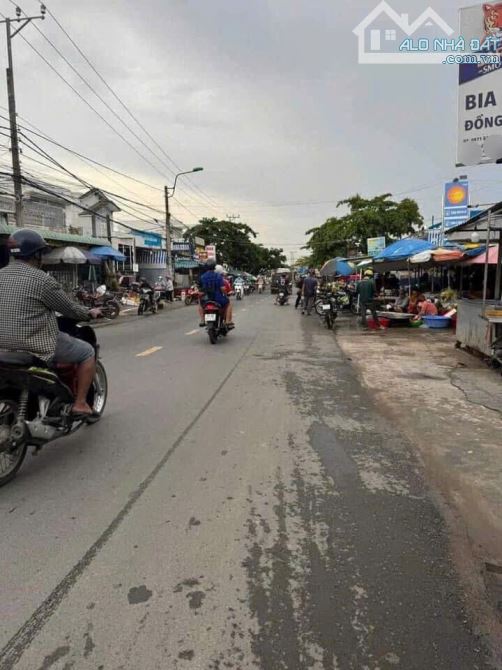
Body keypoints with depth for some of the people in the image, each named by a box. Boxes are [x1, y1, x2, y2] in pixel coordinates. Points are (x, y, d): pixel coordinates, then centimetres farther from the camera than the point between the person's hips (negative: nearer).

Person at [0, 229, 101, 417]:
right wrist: (90, 313, 10)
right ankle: (80, 403, 7)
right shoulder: (41, 279, -16)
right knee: (87, 352, 7)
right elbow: (69, 309, -8)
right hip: (37, 345, -9)